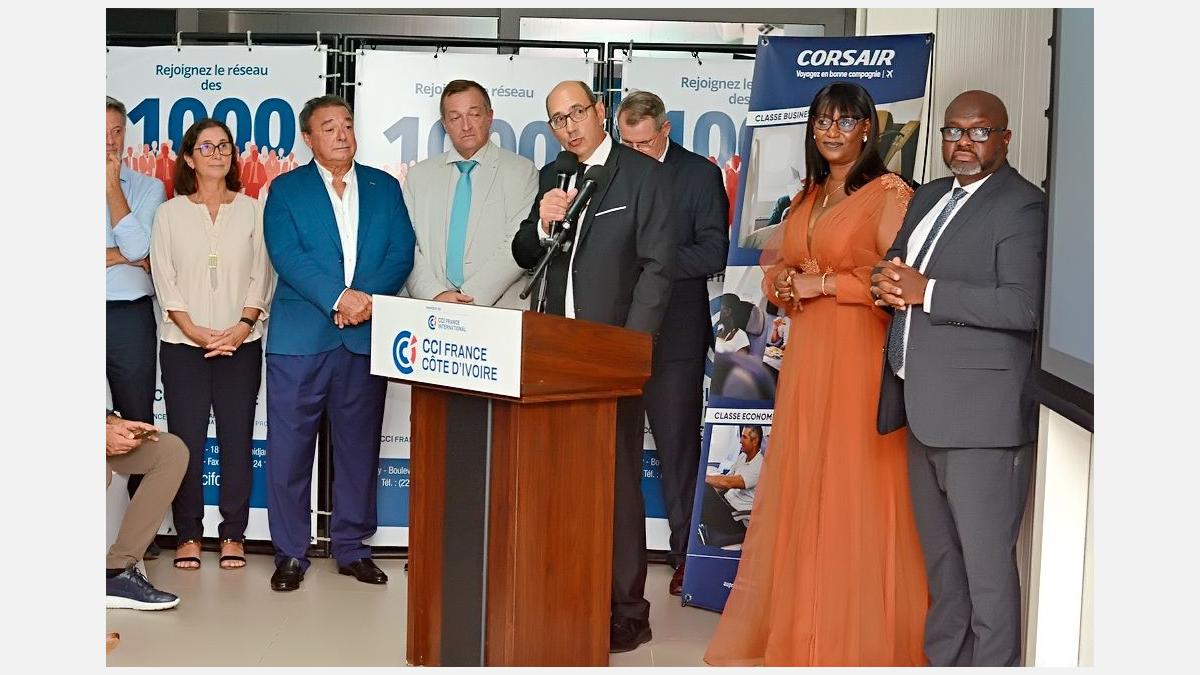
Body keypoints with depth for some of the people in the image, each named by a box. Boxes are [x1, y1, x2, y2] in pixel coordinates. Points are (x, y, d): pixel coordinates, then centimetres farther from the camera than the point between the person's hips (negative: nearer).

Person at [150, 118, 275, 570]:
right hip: (183, 345, 0)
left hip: (241, 344, 0)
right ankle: (188, 535, 9)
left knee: (237, 439, 0)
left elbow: (262, 275, 3)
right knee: (187, 440, -1)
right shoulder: (170, 213, 7)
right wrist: (195, 331, -10)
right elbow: (165, 280, 1)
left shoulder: (252, 210, 8)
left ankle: (233, 535, 10)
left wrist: (243, 326, -10)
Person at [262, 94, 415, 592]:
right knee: (289, 448, -1)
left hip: (366, 337, 2)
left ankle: (351, 546, 19)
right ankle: (290, 553, 10)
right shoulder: (286, 189, 6)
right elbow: (286, 255, -7)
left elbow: (401, 254, 4)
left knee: (359, 447, 7)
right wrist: (339, 297, -18)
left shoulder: (384, 187, 13)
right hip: (299, 338, -2)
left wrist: (368, 298, -13)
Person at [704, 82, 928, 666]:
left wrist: (825, 282, -12)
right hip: (806, 356, 7)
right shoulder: (806, 199, 18)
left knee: (853, 491, -4)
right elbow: (779, 274, 21)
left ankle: (861, 639, 7)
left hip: (861, 356, -7)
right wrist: (782, 280, -1)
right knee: (798, 489, 7)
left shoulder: (889, 194, -5)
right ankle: (799, 630, 16)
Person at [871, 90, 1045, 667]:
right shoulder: (930, 196, 17)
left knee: (986, 565, -2)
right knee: (940, 560, 19)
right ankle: (943, 661, 32)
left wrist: (925, 292, -19)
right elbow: (896, 264, 22)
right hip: (925, 411, 9)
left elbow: (1024, 306, -20)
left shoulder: (1022, 206, -9)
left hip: (981, 416, -8)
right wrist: (888, 282, -2)